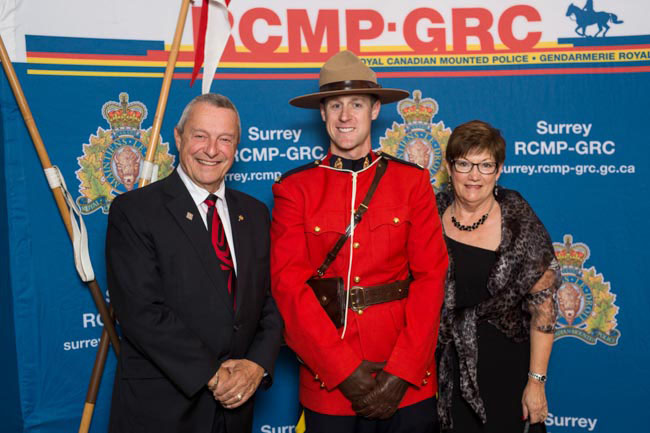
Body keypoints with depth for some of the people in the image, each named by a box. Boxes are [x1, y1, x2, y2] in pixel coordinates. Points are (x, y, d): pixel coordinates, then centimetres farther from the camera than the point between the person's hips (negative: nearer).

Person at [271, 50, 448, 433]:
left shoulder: (413, 180, 1)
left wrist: (401, 373, -12)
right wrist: (344, 371, -13)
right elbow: (289, 286, -7)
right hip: (328, 382, 0)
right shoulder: (293, 188, -1)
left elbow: (430, 278, -4)